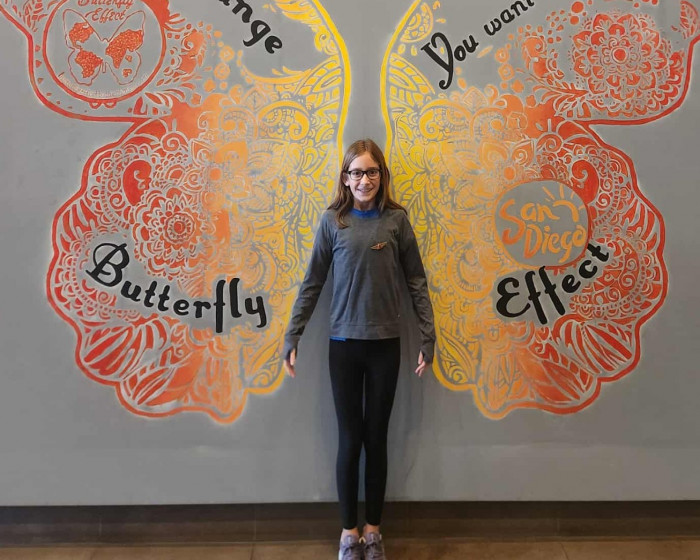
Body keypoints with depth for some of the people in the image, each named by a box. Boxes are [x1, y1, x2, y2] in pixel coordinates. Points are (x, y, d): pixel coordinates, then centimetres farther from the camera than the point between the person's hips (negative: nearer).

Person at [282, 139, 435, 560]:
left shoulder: (397, 219, 0)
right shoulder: (332, 221, 0)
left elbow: (416, 282, 2)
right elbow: (313, 284, 2)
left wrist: (428, 338, -3)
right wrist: (292, 337, -1)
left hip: (385, 345, 0)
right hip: (343, 345, 0)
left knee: (377, 438, 10)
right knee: (350, 439, 8)